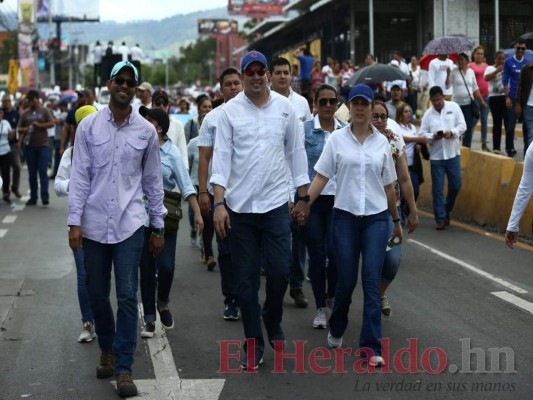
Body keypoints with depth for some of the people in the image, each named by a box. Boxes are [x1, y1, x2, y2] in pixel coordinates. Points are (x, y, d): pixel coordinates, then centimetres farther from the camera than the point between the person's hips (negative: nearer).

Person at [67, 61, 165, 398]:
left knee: (127, 297, -5)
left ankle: (124, 368, 0)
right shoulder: (89, 126, 1)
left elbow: (153, 181, 8)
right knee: (97, 294, 10)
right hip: (95, 224, 1)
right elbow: (80, 176, 0)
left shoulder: (146, 131, 3)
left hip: (130, 224, -1)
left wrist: (159, 226, 9)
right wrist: (75, 221, -6)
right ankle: (108, 349, 33)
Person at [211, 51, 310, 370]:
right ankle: (254, 342, 17)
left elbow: (297, 152, 8)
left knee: (280, 271, -4)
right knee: (246, 279, 5)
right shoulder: (230, 111, 0)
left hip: (276, 203, 0)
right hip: (239, 206, 0)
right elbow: (221, 156, -2)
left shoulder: (285, 107, 4)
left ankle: (272, 320, 26)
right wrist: (219, 203, -9)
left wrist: (304, 197, 6)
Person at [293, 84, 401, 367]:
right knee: (346, 280, 3)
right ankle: (336, 330, 31)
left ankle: (371, 346, -1)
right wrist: (305, 202, -16)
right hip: (345, 216, -1)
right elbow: (321, 176, -2)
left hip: (376, 217, 1)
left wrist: (396, 220, 17)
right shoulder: (337, 139, 1)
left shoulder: (382, 142, 6)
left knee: (372, 281, -5)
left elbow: (388, 185, 13)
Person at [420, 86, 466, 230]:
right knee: (437, 189, 1)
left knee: (455, 186, 5)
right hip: (436, 156, 0)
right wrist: (433, 136, -19)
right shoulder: (428, 114, 3)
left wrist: (452, 132, -20)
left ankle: (447, 210, 29)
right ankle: (440, 218, 8)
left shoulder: (454, 107, 1)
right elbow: (422, 134, 0)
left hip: (453, 153, 0)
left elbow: (462, 125, -2)